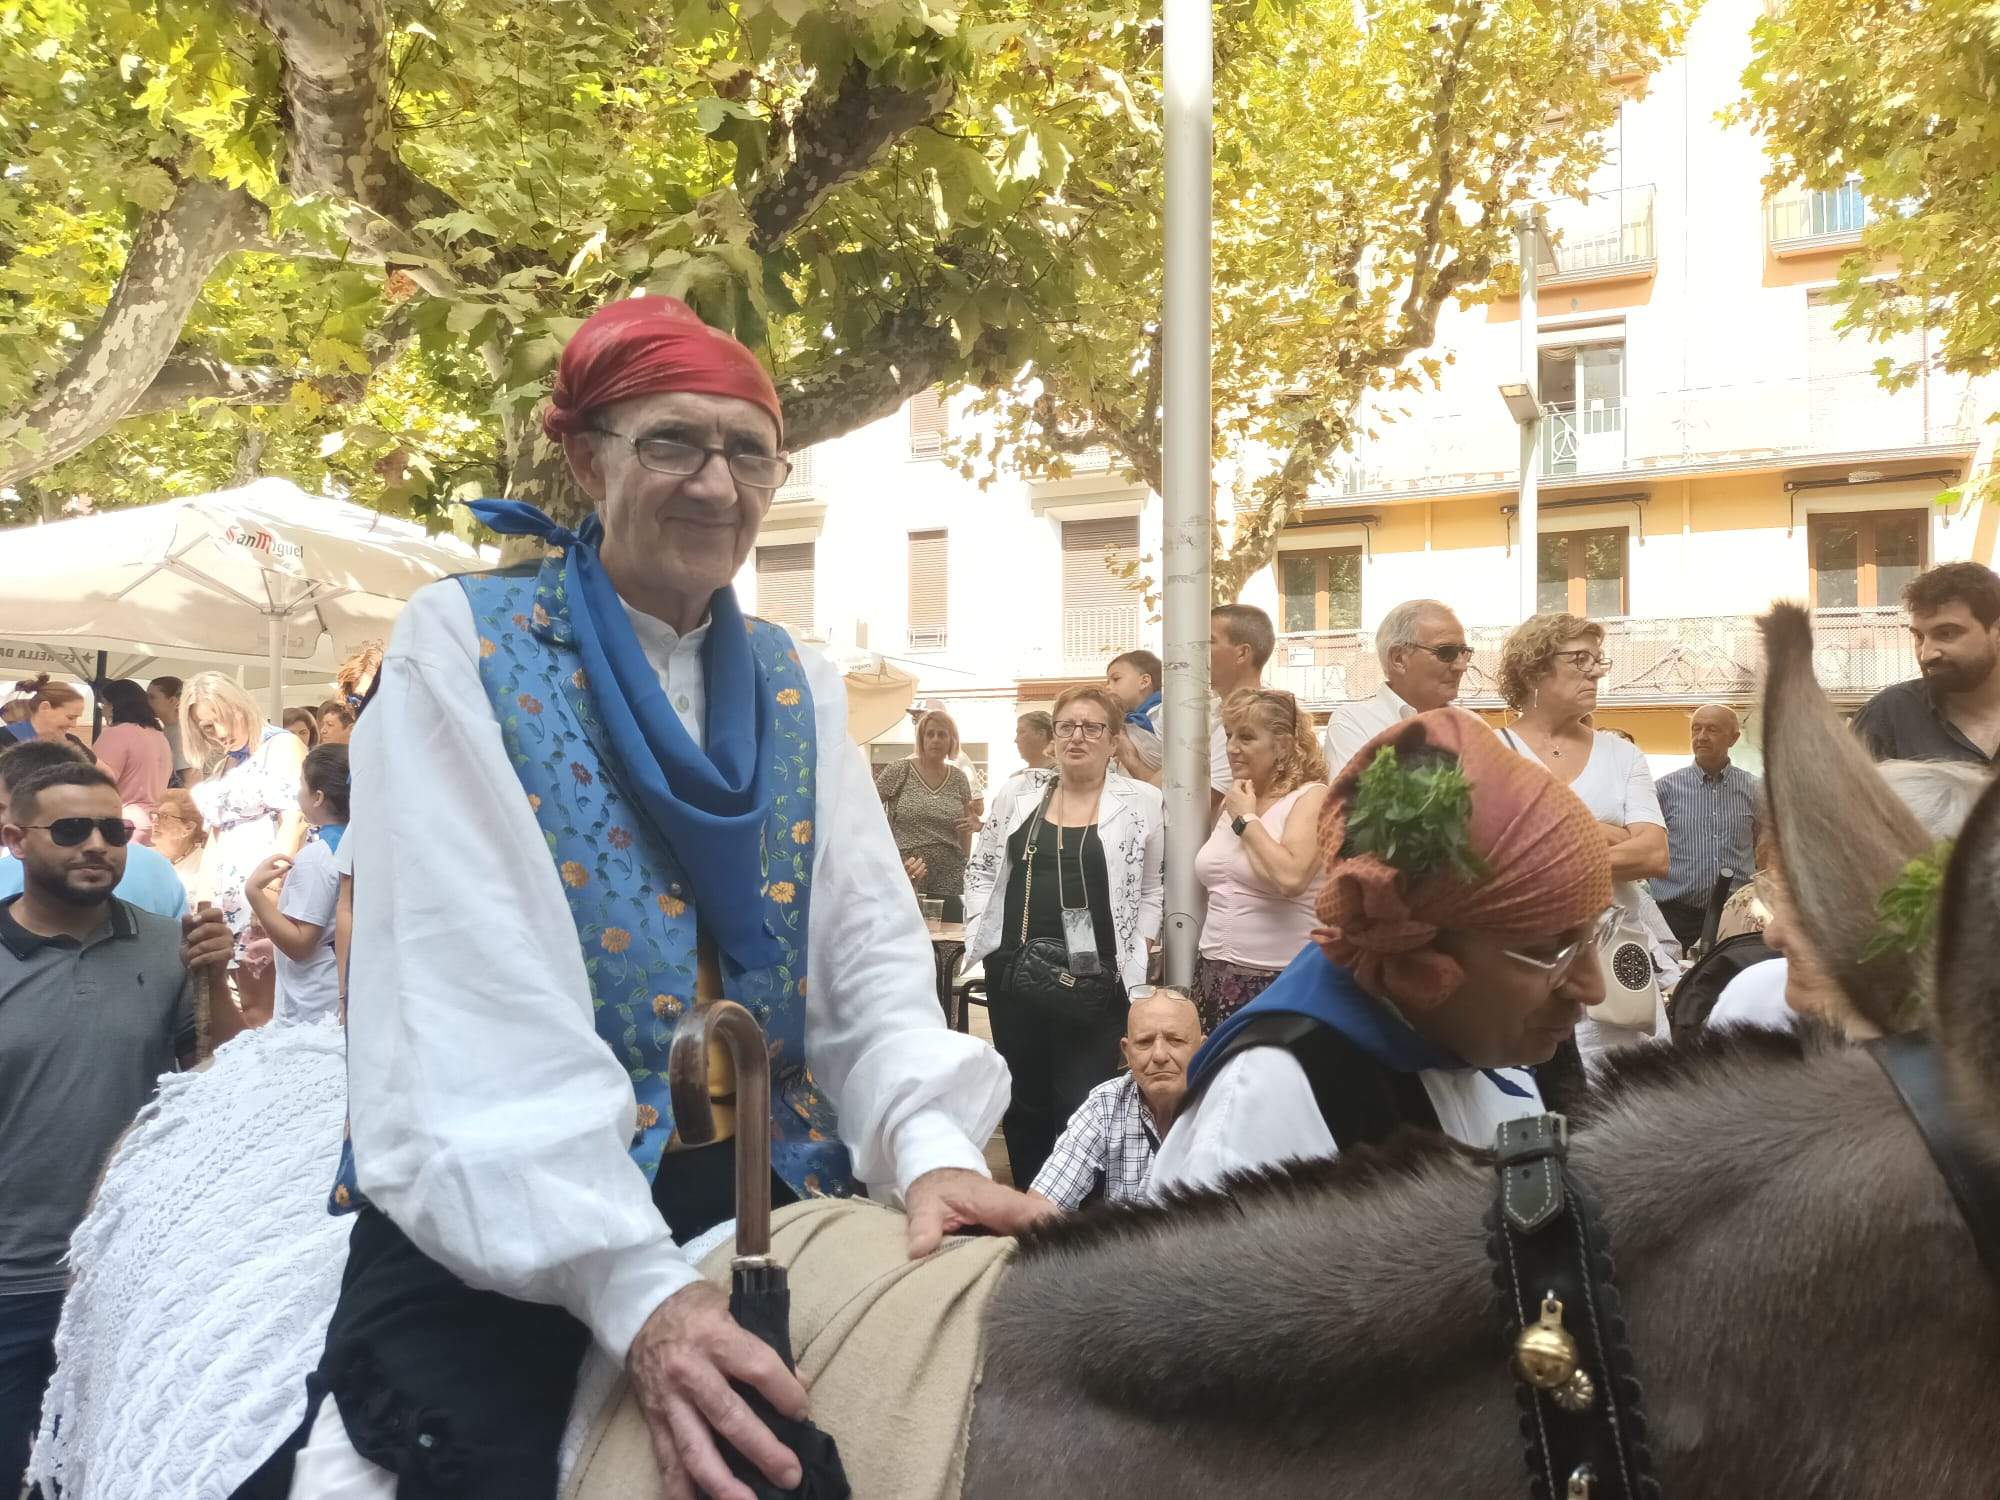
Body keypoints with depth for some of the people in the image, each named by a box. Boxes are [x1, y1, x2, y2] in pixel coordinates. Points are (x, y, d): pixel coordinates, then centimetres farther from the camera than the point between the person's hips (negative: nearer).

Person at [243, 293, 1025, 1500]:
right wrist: (629, 1281, -26)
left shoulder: (799, 686, 8)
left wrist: (931, 1145, -19)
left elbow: (870, 948, 1)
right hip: (501, 1242, -4)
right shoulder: (466, 644, -6)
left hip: (762, 1207, 4)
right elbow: (469, 992, -16)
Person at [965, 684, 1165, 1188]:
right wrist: (980, 931, 4)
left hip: (1094, 978, -3)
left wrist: (1137, 952, -4)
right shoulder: (1018, 793, 8)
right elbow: (981, 867, 14)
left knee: (1082, 1108, 0)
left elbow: (1151, 890, 6)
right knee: (1022, 1099, 13)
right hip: (1014, 971, 3)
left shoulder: (1144, 803, 0)